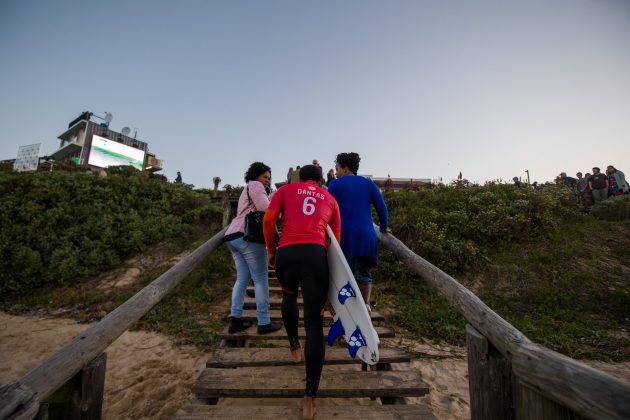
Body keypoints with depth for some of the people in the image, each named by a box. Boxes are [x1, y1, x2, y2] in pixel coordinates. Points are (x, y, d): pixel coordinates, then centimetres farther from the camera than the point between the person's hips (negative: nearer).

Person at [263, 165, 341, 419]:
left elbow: (268, 220, 5)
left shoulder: (286, 189, 19)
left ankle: (294, 347, 43)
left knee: (289, 296, 33)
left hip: (286, 253, 1)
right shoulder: (330, 199, 23)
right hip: (316, 255, 0)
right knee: (315, 324, 3)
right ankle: (310, 397, 2)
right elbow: (336, 238, 22)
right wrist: (331, 266, 33)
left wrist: (271, 251, 17)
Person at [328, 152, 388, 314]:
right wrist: (383, 228, 17)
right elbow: (382, 207, 6)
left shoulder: (335, 184, 4)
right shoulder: (368, 183, 12)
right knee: (364, 273, 14)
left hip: (344, 234, -2)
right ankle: (365, 303, 0)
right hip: (366, 234, 3)